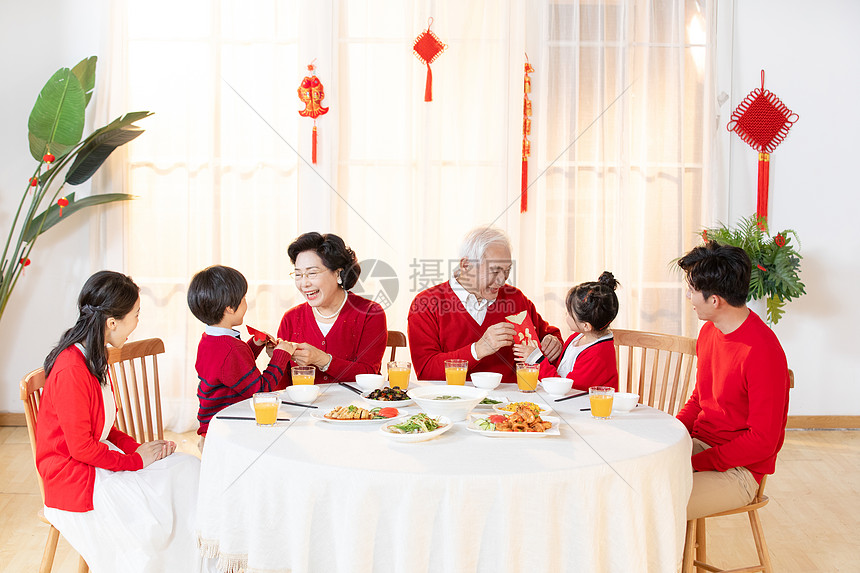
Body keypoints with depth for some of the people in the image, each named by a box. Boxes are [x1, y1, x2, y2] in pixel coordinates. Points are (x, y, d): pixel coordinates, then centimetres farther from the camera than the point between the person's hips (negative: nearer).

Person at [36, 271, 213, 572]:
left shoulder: (94, 358, 8)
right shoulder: (71, 371, -24)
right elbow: (81, 448, -21)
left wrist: (138, 447, -1)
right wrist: (135, 460, -12)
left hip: (100, 455, 9)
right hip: (75, 476, -9)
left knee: (188, 468, -5)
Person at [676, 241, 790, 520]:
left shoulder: (762, 351, -22)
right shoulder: (709, 331, 6)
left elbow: (763, 442, -20)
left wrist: (693, 463, -20)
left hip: (739, 471, -8)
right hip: (698, 444, 8)